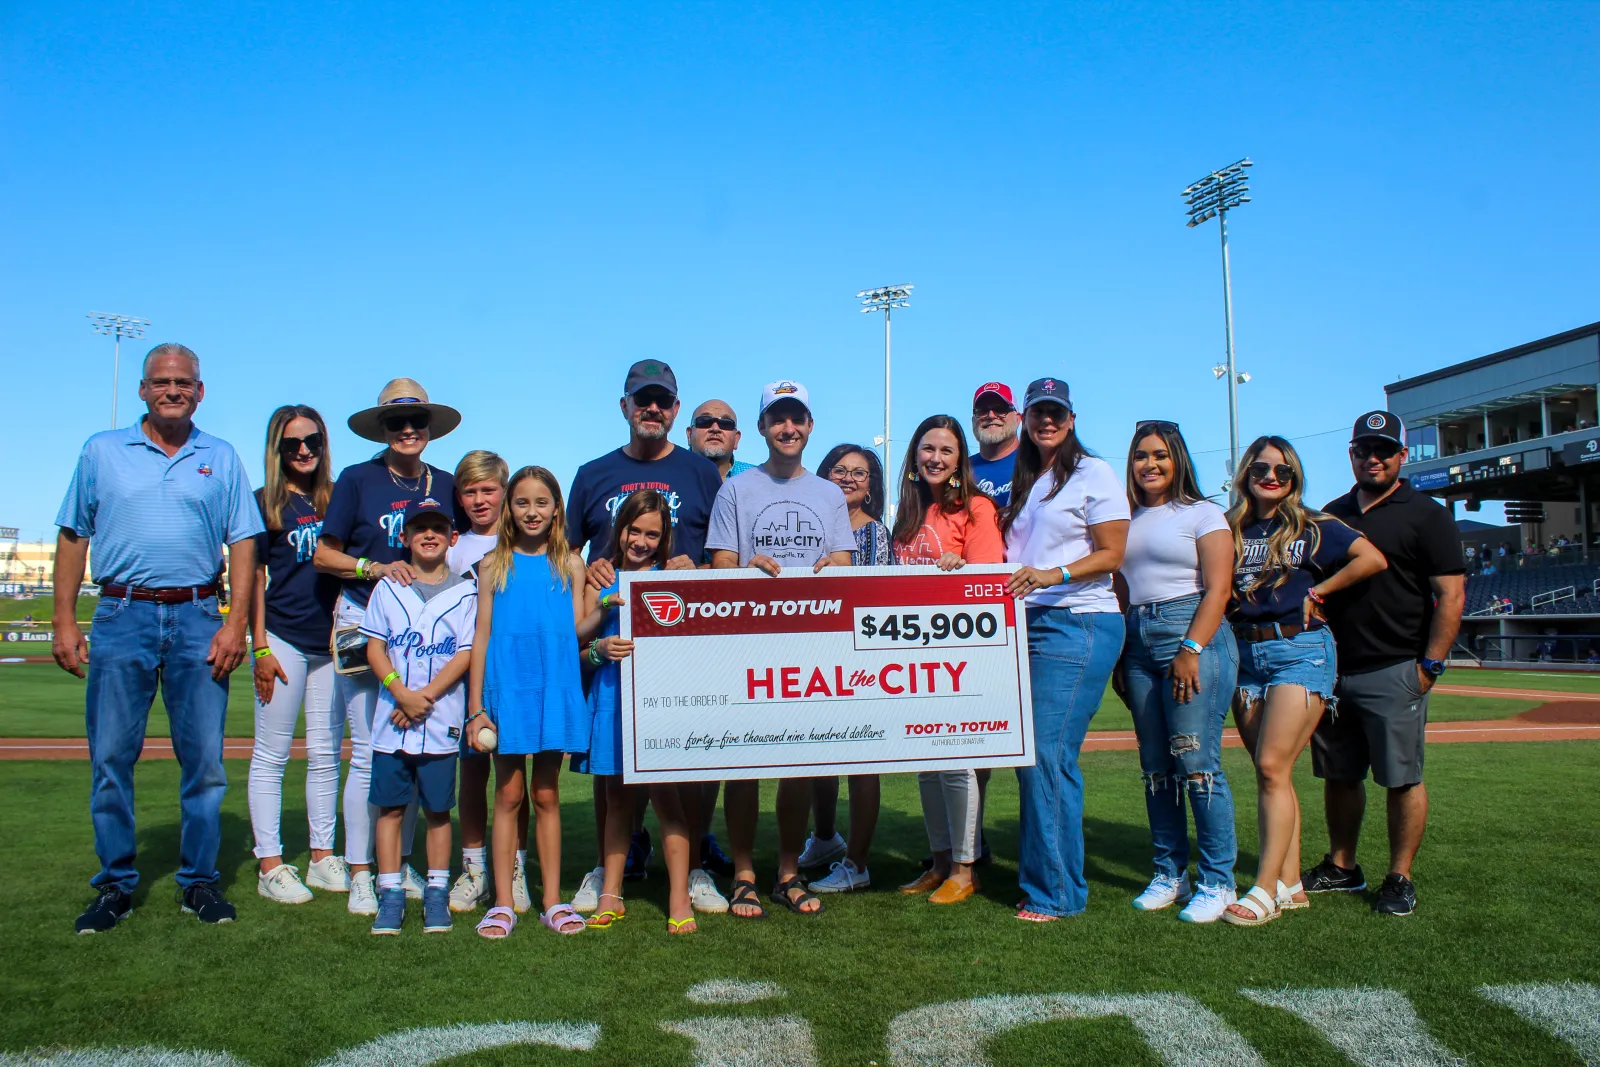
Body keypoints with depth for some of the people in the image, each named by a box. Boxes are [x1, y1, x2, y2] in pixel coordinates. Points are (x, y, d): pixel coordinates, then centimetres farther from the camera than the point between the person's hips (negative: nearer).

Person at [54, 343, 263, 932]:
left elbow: (242, 543, 6)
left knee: (204, 760, 2)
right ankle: (115, 885, 14)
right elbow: (73, 537, 9)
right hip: (121, 617, 0)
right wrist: (64, 620, 1)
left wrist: (236, 621, -4)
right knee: (111, 758, 2)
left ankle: (199, 881, 13)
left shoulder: (222, 458, 10)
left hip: (197, 619, 0)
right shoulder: (102, 451, 10)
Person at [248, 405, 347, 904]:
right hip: (283, 638, -4)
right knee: (271, 755, 2)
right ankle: (270, 867, 9)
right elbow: (254, 580, -2)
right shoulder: (266, 502, 0)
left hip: (331, 641, 4)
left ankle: (322, 858, 20)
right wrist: (260, 648, -8)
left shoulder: (337, 499, 9)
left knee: (325, 755, 10)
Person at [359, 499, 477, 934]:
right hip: (391, 720, 2)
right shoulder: (388, 588, 9)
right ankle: (391, 894, 11)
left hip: (441, 722, -1)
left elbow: (465, 654, -3)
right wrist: (401, 693, -11)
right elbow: (374, 648, 4)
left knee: (437, 810, 5)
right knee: (390, 807, 3)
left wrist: (424, 696, -12)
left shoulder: (464, 592, 3)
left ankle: (436, 894, 14)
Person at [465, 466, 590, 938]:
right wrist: (476, 708, 0)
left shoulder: (569, 564, 6)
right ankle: (503, 903, 13)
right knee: (509, 795, 5)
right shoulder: (494, 565, 4)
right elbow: (482, 636, 4)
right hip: (507, 690, 0)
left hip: (556, 691, 1)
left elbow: (576, 631, 6)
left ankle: (553, 902, 16)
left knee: (547, 795, 9)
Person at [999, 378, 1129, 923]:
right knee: (1030, 755, 5)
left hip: (1079, 624, -7)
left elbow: (1111, 555, -8)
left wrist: (1055, 575, -22)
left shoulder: (1093, 473, -1)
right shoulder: (1022, 483, 20)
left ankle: (1056, 892, -1)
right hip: (1026, 624, 7)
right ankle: (1040, 877, 15)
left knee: (1048, 753, -11)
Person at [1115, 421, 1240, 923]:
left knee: (1195, 760, -8)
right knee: (1155, 766, 7)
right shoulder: (1128, 520, 16)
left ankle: (1217, 881, 2)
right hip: (1138, 641, 6)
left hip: (1193, 635, -6)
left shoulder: (1202, 513, 1)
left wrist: (1191, 650, -17)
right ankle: (1170, 874, 16)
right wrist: (1118, 657, 8)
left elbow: (1218, 589, -7)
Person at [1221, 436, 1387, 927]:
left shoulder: (1313, 527, 2)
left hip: (1299, 651, -5)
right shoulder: (1231, 529, 12)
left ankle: (1266, 890, -10)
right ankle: (1290, 884, 13)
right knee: (1271, 772, 6)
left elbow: (1372, 559, -8)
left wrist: (1317, 591, -6)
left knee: (1272, 767, -12)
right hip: (1246, 655, 5)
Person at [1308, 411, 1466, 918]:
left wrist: (1430, 666, -12)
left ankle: (1399, 879, 11)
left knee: (1402, 779, 0)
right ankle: (1341, 867, 24)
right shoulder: (1332, 513, 14)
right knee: (1338, 776, 12)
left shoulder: (1426, 514, -2)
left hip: (1394, 673, -5)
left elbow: (1451, 595, -7)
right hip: (1332, 671, 6)